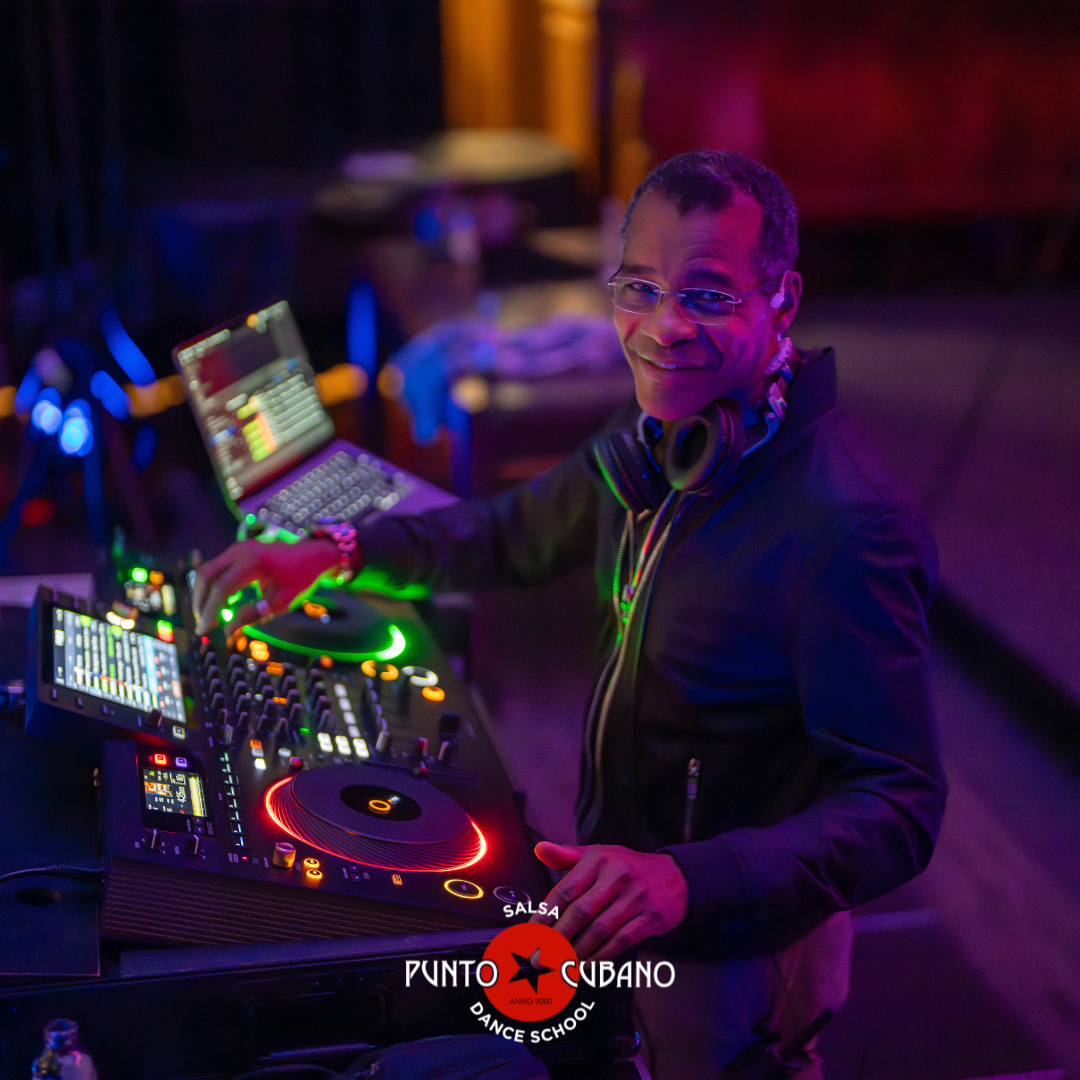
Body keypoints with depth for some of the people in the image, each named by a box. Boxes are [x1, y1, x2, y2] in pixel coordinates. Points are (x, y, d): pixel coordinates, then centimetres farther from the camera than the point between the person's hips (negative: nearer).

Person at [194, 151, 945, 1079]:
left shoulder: (847, 530, -31)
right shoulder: (656, 443, -4)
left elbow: (900, 810, -31)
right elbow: (516, 537, 13)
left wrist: (693, 881, -43)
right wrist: (338, 552, 4)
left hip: (730, 960, -8)